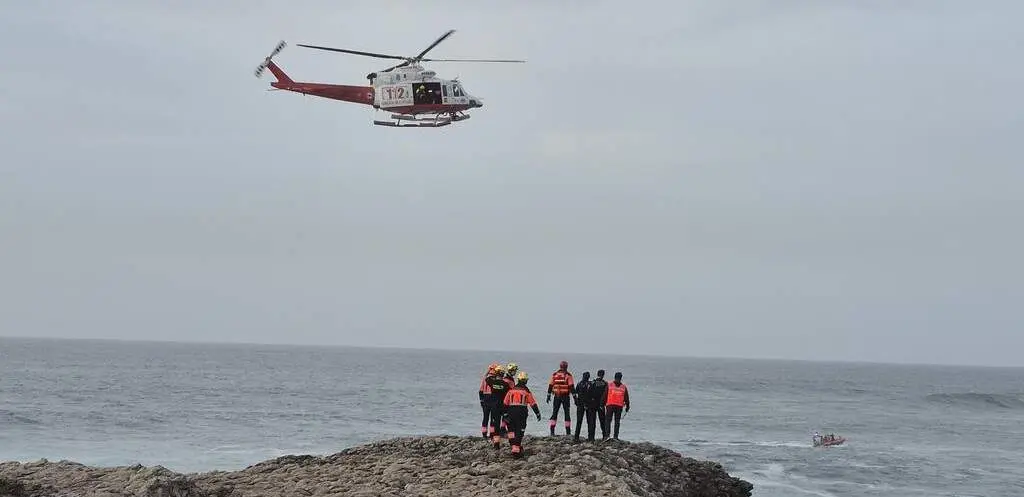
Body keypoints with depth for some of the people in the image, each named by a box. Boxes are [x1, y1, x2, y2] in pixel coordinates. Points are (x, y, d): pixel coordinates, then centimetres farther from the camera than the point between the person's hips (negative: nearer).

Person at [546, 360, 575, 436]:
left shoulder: (554, 375, 6)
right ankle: (568, 432, 3)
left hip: (557, 396, 2)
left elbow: (550, 386, 7)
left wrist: (548, 396, 13)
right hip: (565, 397, -2)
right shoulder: (568, 375, -4)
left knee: (554, 413, 8)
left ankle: (552, 431, 2)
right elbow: (571, 387, -8)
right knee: (567, 413, 4)